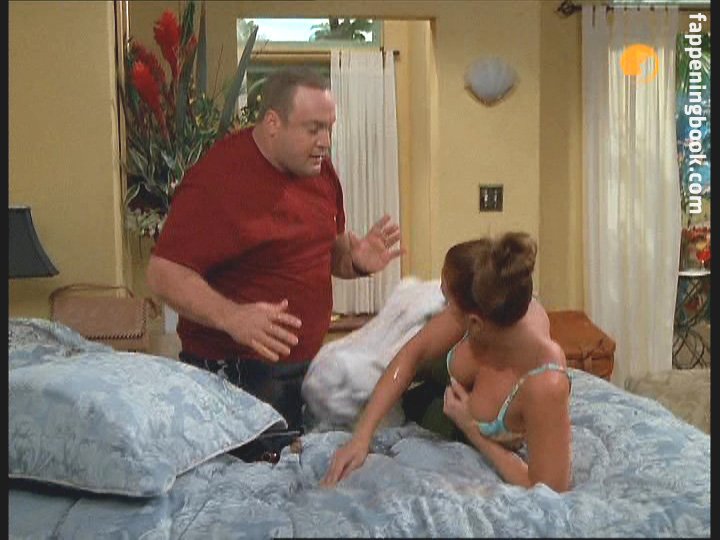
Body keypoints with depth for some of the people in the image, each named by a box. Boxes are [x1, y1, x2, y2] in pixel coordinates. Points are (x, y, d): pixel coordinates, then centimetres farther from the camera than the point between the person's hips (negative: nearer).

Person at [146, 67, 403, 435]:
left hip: (306, 364, 8)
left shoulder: (318, 168, 7)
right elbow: (163, 274, -21)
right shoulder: (218, 179, -18)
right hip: (235, 375, -7)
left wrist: (357, 259, -2)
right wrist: (231, 316, -36)